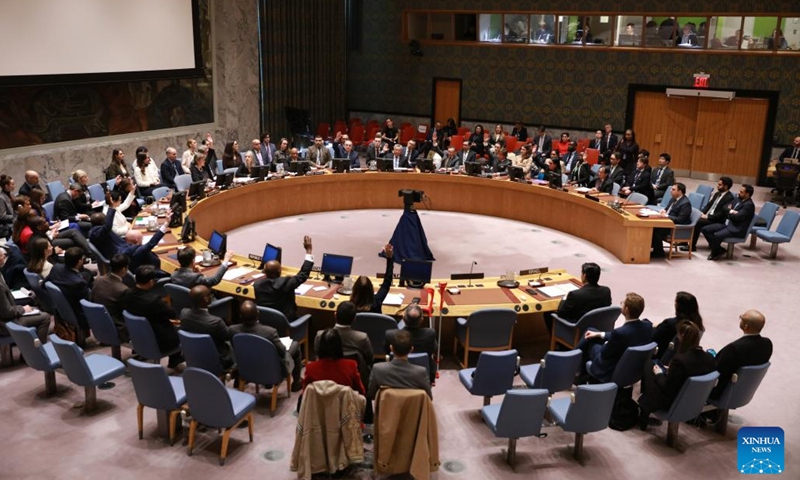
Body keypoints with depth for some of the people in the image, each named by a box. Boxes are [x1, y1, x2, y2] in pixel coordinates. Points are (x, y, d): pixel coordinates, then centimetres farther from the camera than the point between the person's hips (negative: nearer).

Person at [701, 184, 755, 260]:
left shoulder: (749, 205, -15)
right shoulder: (738, 200, 12)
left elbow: (737, 217, -22)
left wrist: (730, 212, -3)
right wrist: (731, 211, -10)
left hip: (736, 229, -9)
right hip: (727, 223, 9)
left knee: (716, 235, -33)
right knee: (705, 229, -5)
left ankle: (715, 253, -4)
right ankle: (719, 249, 2)